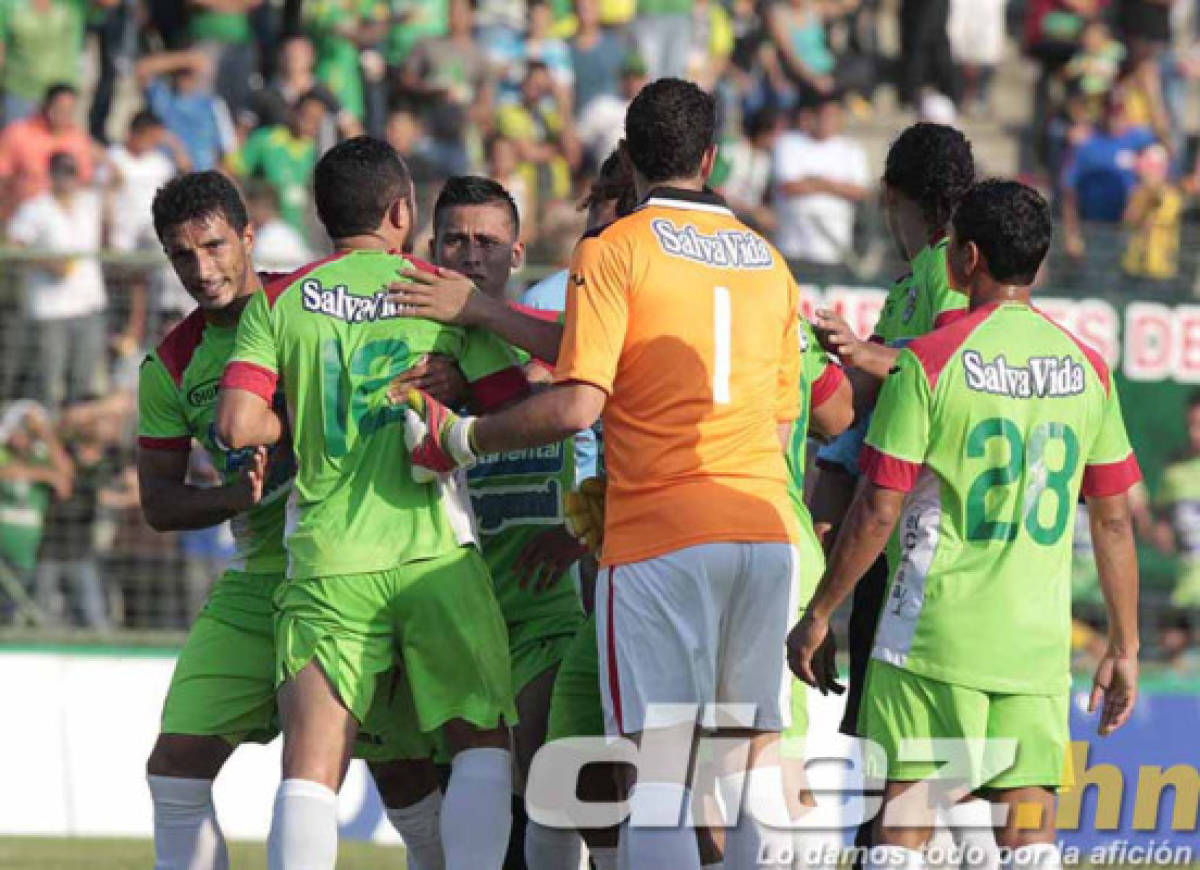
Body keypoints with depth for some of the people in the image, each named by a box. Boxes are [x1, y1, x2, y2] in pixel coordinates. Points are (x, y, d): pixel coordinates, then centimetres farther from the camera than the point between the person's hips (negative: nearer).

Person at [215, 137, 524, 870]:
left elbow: (238, 426, -2)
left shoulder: (278, 302, 8)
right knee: (483, 745, 6)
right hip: (434, 553, -1)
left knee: (311, 772, -3)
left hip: (327, 561, 1)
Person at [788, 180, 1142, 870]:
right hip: (1039, 644, 4)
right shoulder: (1088, 370, 6)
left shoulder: (929, 361, -8)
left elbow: (878, 511, -9)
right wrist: (1124, 648, 16)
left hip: (936, 633, -4)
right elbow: (1115, 520, 9)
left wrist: (818, 616, 2)